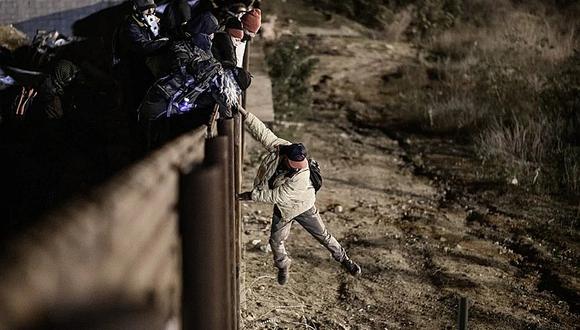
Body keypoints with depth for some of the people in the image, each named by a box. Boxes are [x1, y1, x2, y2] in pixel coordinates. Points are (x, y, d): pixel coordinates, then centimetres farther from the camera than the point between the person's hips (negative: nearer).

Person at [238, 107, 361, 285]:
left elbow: (276, 196, -34)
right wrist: (244, 113, -27)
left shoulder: (301, 177, -41)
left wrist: (252, 195, -26)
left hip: (302, 206, -4)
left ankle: (343, 258, 34)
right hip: (283, 209, 4)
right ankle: (283, 266, 41)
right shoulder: (279, 147, -29)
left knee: (322, 235, 11)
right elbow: (262, 132, -22)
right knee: (276, 240, 12)